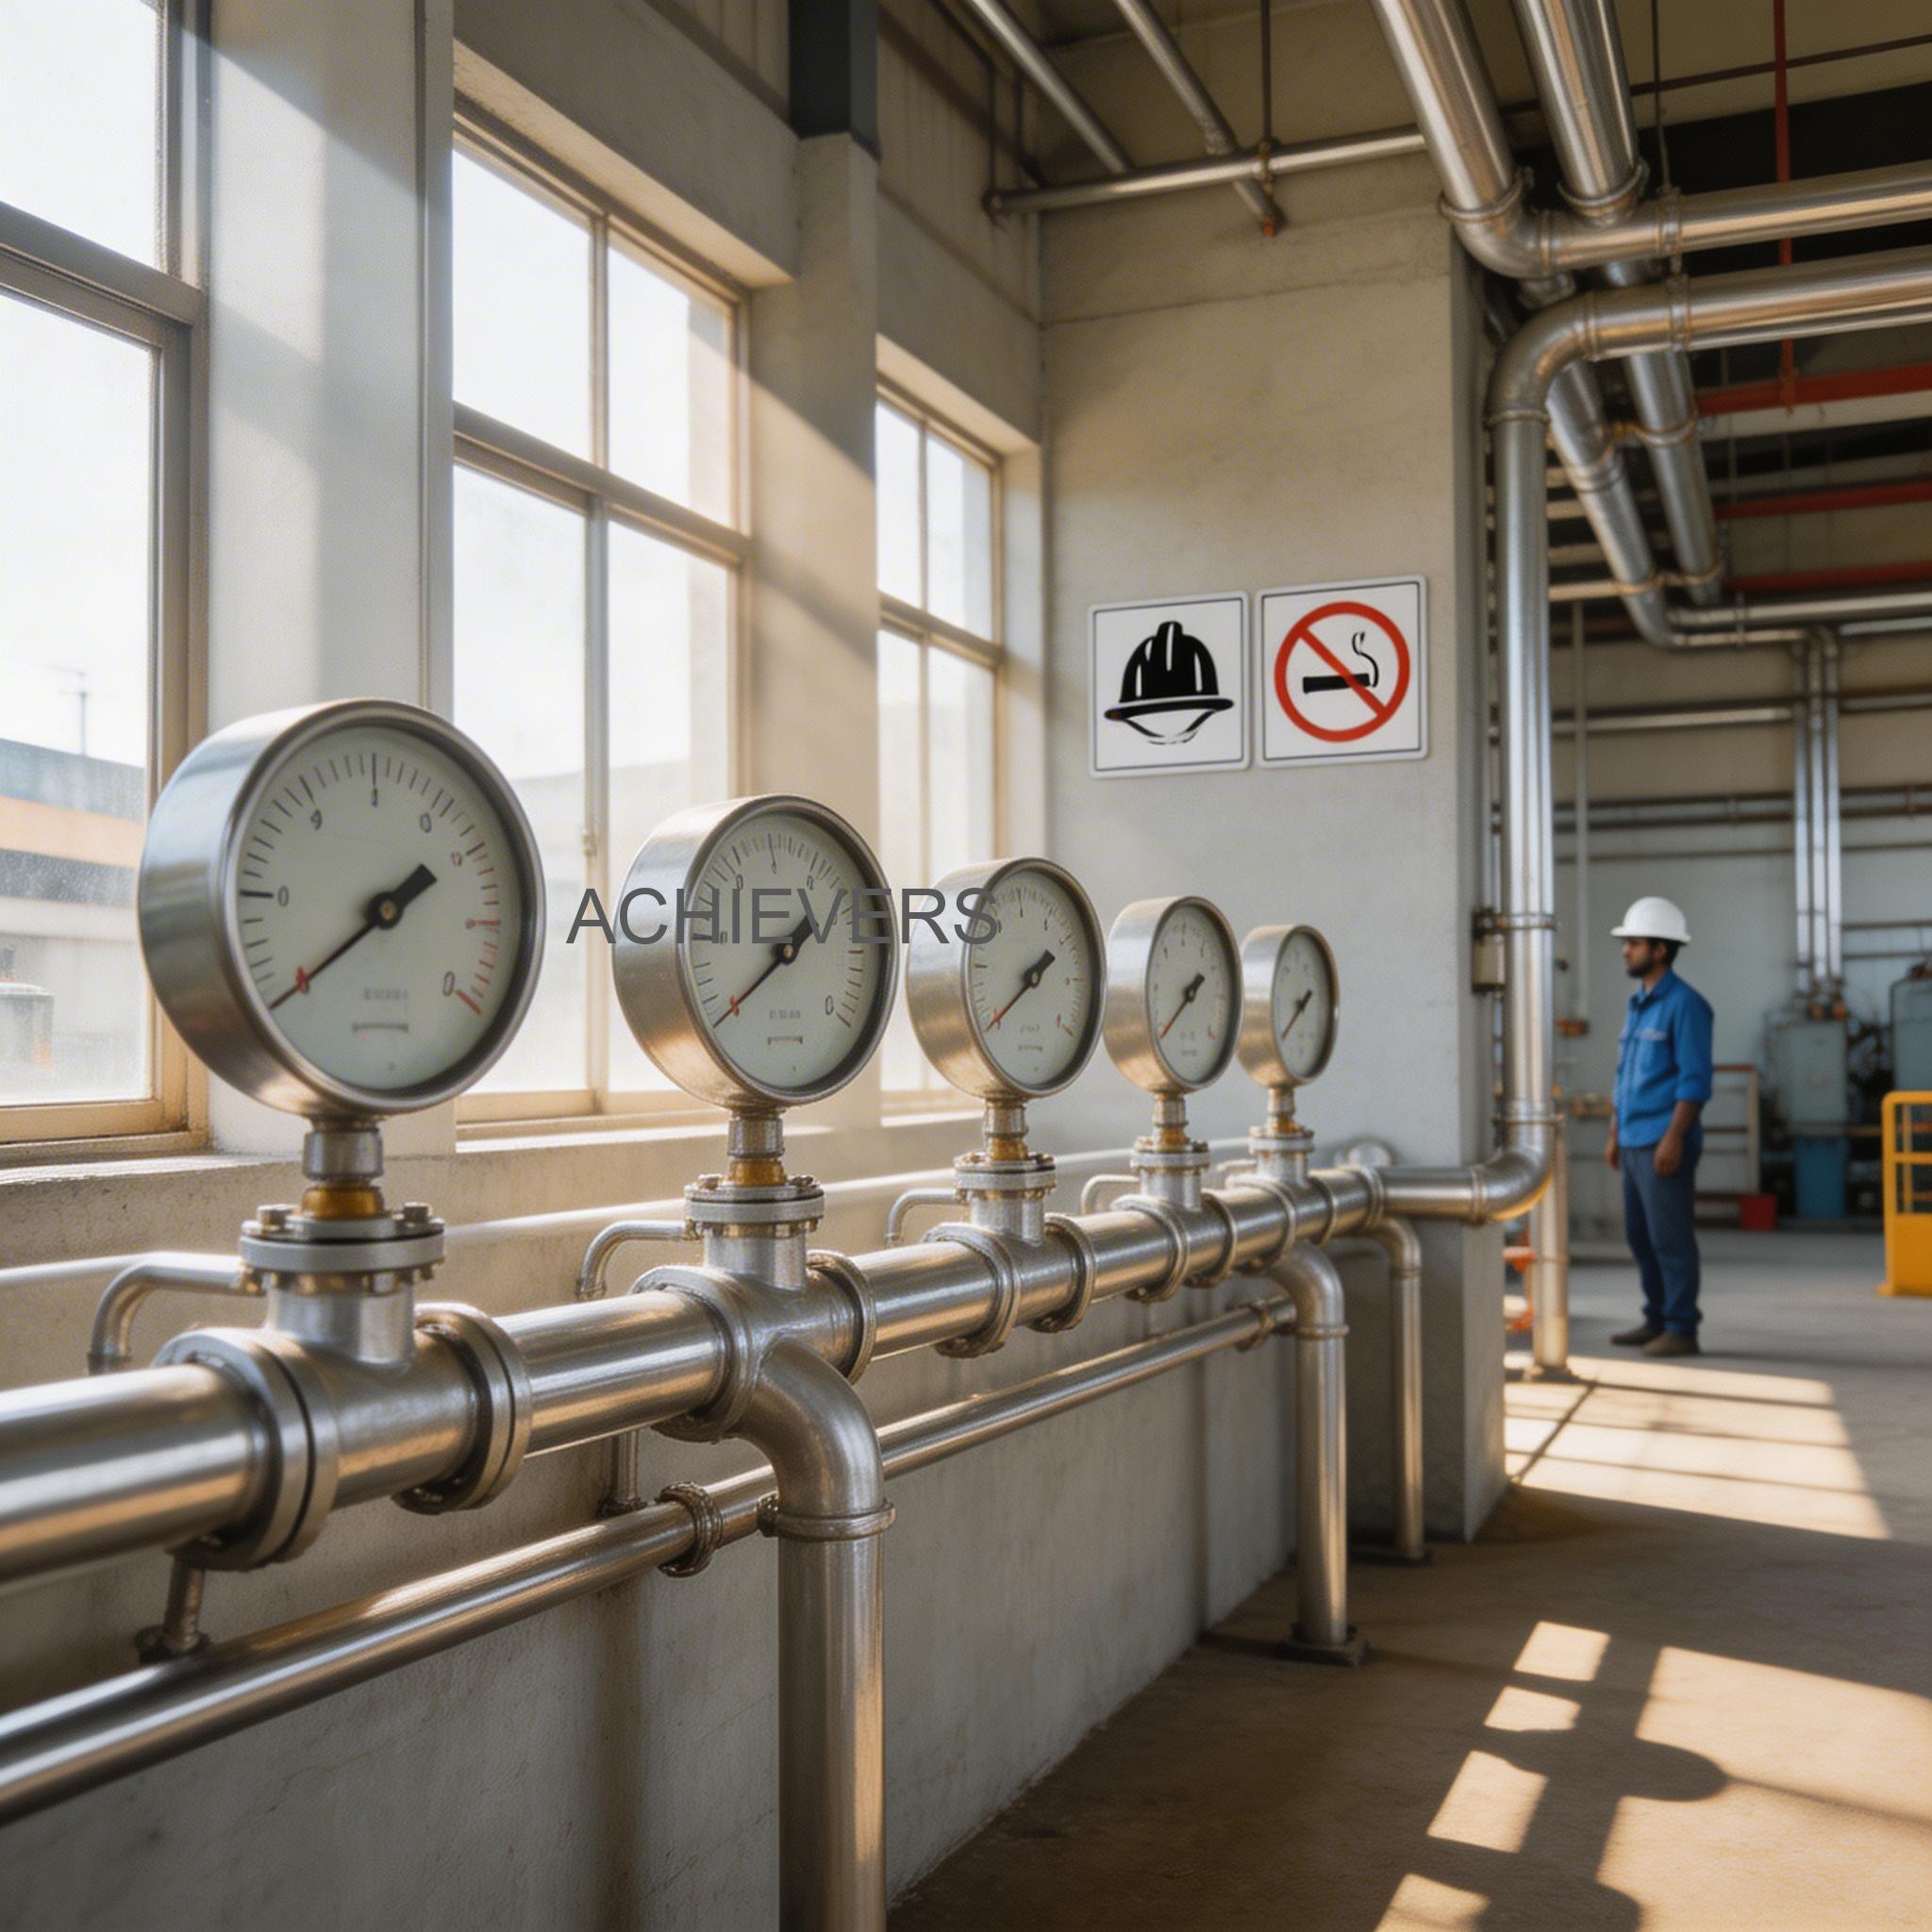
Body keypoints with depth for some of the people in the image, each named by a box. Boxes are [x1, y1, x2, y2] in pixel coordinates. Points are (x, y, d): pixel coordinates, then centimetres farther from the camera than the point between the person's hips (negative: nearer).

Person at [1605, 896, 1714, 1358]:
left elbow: (1696, 1079, -17)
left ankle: (1681, 1331, 1)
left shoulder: (1685, 1004, -11)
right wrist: (1615, 1135, 19)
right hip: (1636, 1145, 9)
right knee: (1640, 1236, 13)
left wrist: (1673, 1137, -22)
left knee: (1670, 1238, -5)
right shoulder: (1638, 1005, 17)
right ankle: (1658, 1322, 22)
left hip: (1666, 1144, -9)